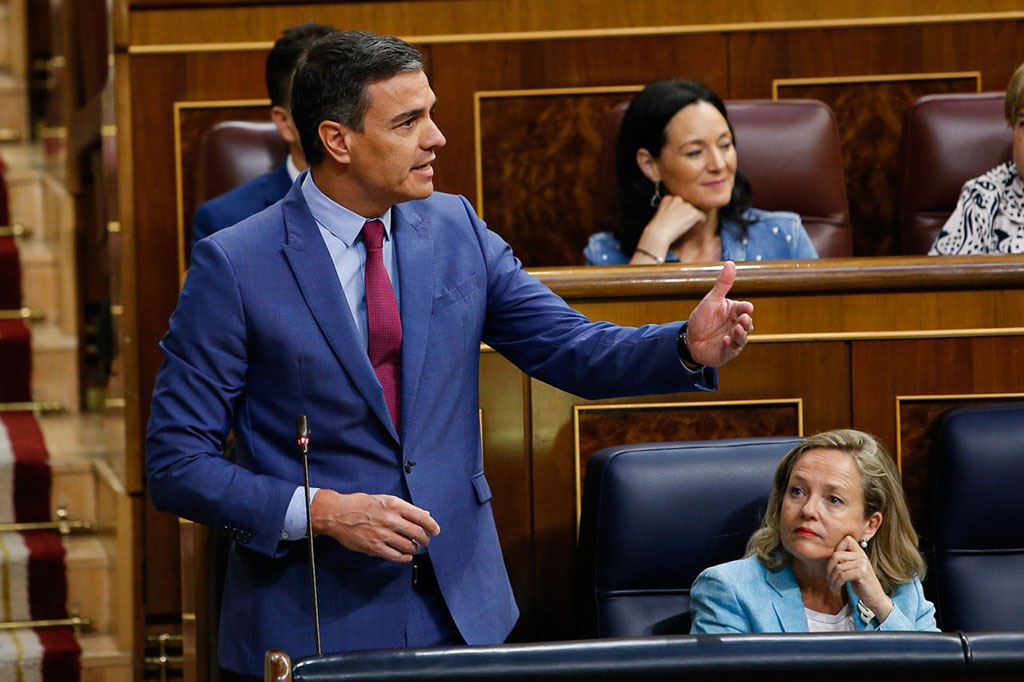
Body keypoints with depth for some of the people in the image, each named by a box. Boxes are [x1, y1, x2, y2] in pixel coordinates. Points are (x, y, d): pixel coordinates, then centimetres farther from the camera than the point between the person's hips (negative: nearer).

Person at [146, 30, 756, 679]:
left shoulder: (455, 229, 4)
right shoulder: (234, 266, -11)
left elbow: (575, 350, 4)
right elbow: (176, 464, -9)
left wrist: (691, 346, -15)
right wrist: (320, 511, -20)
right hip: (315, 622, -4)